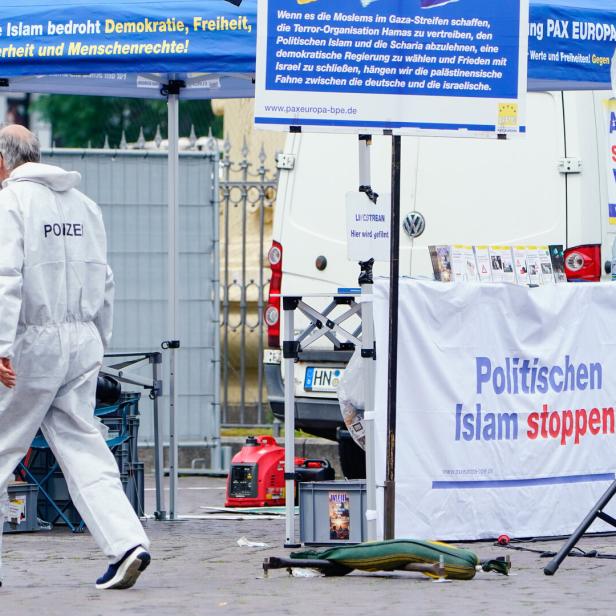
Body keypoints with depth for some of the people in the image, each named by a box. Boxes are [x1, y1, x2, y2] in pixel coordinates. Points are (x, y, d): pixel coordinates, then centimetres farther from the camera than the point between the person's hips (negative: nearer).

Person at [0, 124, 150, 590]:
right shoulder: (84, 204, 15)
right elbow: (104, 282, 18)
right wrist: (99, 343, 25)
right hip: (82, 341, 6)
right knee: (83, 450, 5)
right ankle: (126, 543, -10)